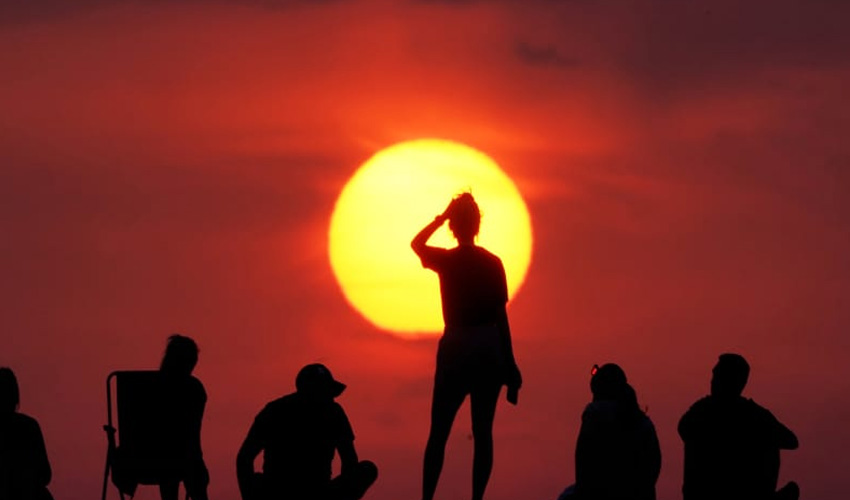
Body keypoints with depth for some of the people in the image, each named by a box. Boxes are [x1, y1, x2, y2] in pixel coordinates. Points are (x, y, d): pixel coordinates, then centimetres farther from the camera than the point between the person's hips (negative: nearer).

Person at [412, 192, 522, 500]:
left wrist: (441, 218, 19)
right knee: (483, 430, 3)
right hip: (490, 348, 1)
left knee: (439, 432, 4)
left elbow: (416, 244, 22)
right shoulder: (492, 264, 0)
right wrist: (510, 364, 3)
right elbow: (501, 316, 0)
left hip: (455, 347, -1)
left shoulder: (446, 260, -2)